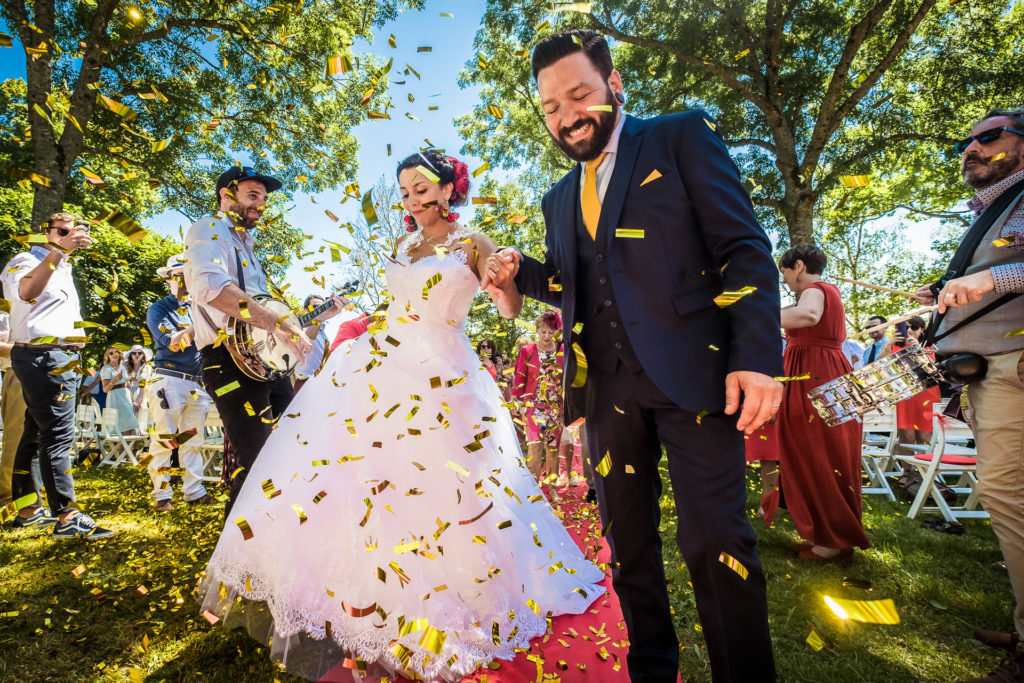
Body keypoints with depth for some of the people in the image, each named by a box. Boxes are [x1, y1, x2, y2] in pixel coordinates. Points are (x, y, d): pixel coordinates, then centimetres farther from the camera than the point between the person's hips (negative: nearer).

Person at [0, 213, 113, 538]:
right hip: (43, 356, -10)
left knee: (37, 432, 13)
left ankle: (28, 508, 22)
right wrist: (58, 251, -36)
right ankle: (67, 516, -17)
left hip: (60, 360, 10)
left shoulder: (62, 269, 25)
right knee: (58, 433, -15)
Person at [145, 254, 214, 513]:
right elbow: (171, 342, -13)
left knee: (193, 440, 8)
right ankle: (161, 494, 5)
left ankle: (194, 491, 14)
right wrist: (197, 327, -26)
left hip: (197, 382, 5)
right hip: (170, 379, -5)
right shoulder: (158, 309, 3)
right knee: (164, 440, -3)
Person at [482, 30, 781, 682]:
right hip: (607, 386, 5)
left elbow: (746, 250, -3)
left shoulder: (683, 136, 5)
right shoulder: (559, 199, 19)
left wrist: (758, 357, -14)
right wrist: (518, 272, 3)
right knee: (628, 542, 13)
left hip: (691, 373, -4)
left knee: (716, 541, -3)